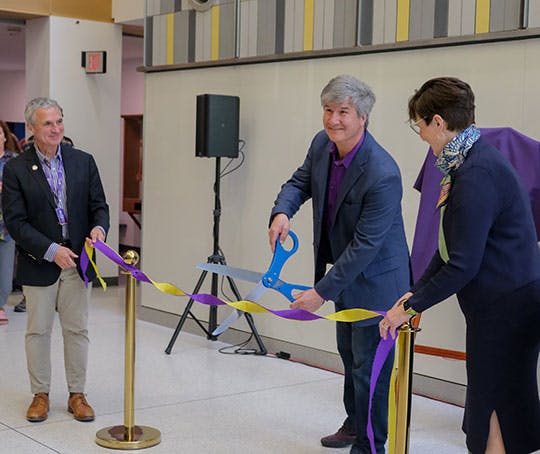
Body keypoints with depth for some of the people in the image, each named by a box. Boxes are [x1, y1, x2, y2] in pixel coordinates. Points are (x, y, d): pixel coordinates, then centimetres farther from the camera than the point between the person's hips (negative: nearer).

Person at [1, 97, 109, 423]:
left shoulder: (84, 162, 3)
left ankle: (77, 394, 21)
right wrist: (51, 250, -19)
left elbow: (99, 205, 6)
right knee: (38, 331, 9)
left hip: (78, 261, 2)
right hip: (39, 264, -2)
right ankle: (41, 394, 23)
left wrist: (99, 228, -17)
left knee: (77, 330, 9)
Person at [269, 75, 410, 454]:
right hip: (343, 267, 9)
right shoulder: (322, 143, -9)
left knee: (369, 365, 2)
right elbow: (301, 181, 8)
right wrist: (283, 212, -15)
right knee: (349, 354, 25)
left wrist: (322, 291, -27)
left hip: (374, 279, -9)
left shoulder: (382, 174, -33)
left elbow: (365, 244, -29)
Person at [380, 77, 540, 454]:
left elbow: (463, 266, -21)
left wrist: (411, 307, -11)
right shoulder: (471, 161, 11)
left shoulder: (476, 175, -21)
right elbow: (452, 247, 16)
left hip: (505, 309, -10)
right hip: (498, 306, 10)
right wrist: (416, 293, 11)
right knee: (487, 412, 16)